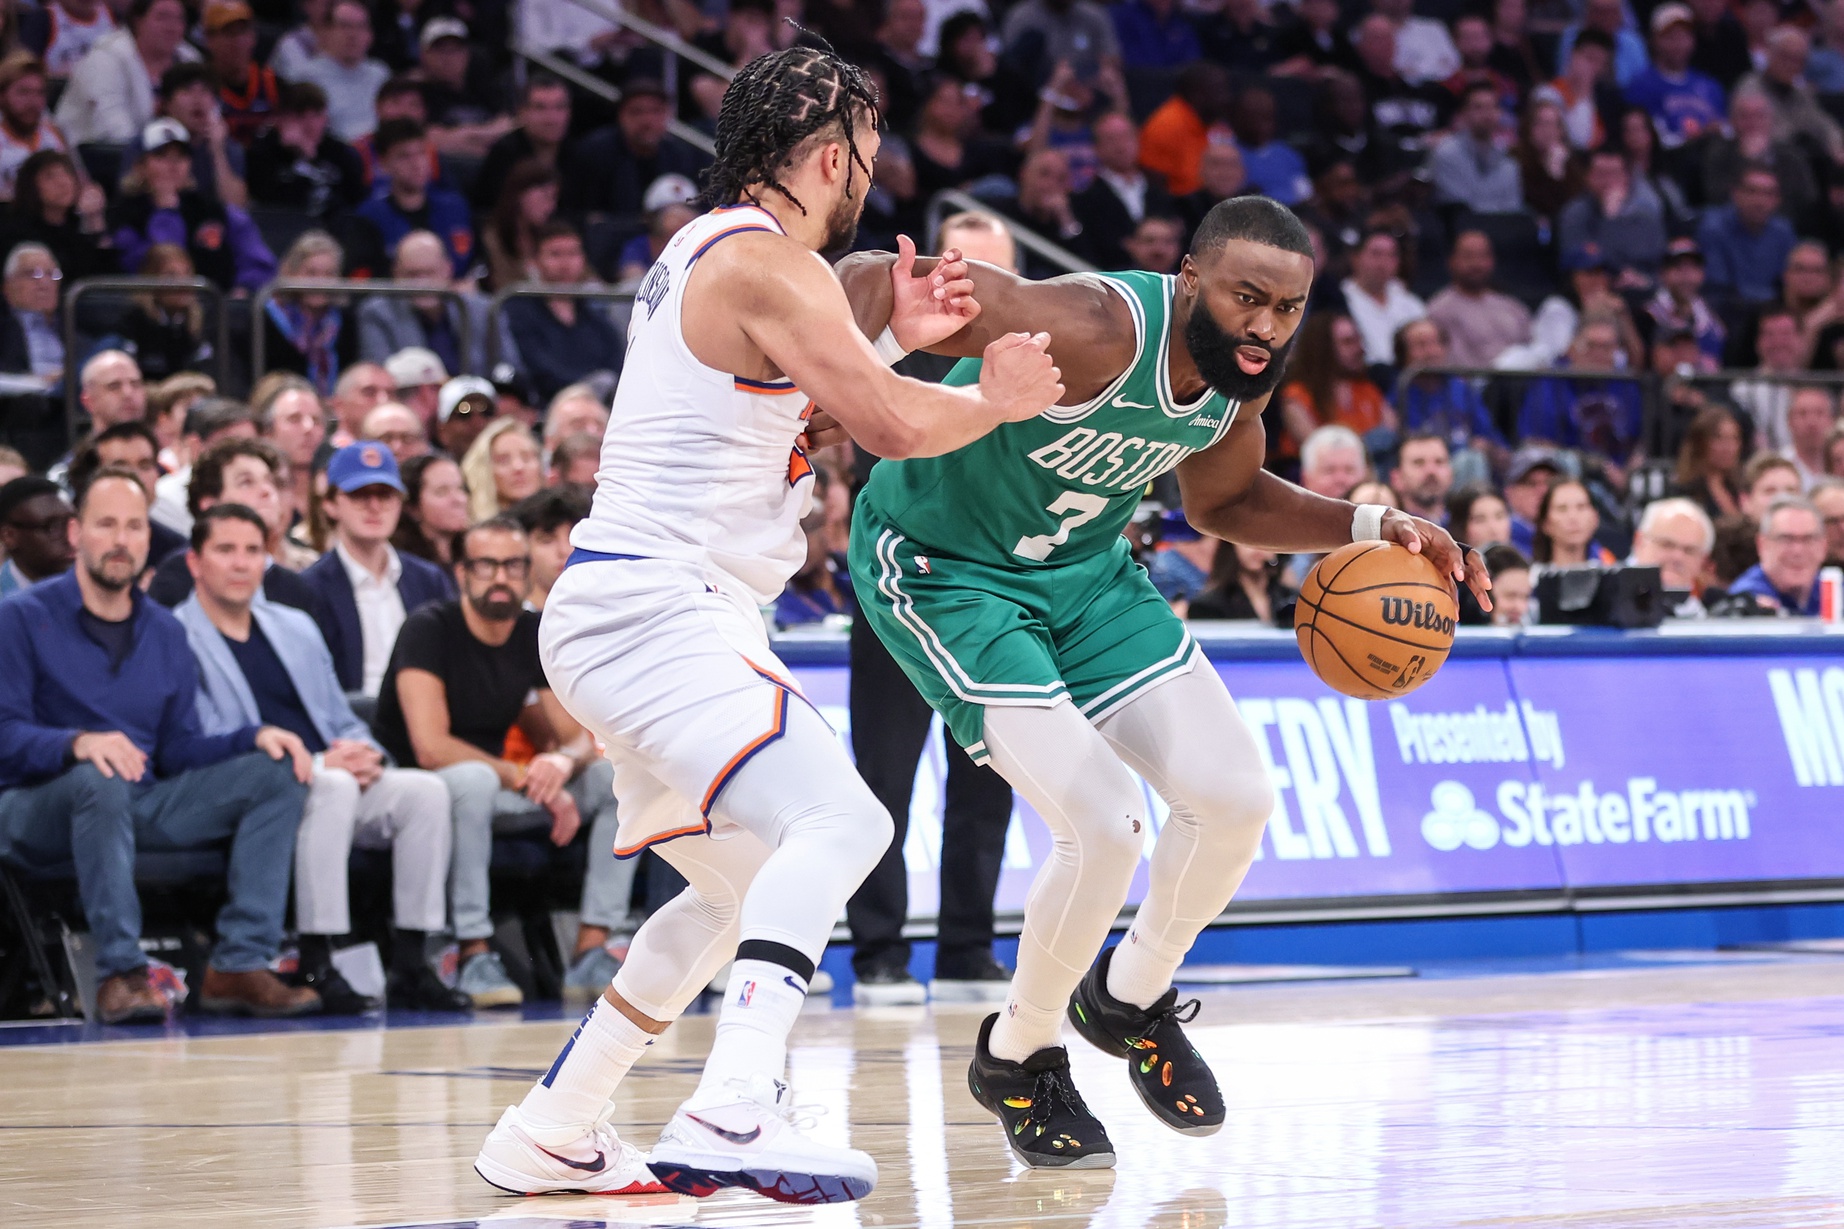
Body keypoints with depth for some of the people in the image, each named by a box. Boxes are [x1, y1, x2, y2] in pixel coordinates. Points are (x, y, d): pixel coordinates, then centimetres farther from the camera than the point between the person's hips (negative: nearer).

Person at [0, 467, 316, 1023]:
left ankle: (240, 965, -20)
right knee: (100, 781, -40)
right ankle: (119, 973, -36)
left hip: (143, 807, 6)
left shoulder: (165, 633, 15)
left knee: (277, 774, -9)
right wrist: (79, 744, -33)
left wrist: (256, 737, -5)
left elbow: (178, 749, 13)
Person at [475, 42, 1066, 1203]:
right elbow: (896, 425, -18)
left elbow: (793, 406, 30)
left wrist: (895, 337, 22)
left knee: (750, 885, 23)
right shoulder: (770, 263, -13)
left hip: (626, 614, 11)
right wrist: (995, 399, 0)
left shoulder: (704, 251, 18)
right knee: (839, 822, -25)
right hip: (654, 609, -11)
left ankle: (551, 1132, 26)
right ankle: (734, 1110, -39)